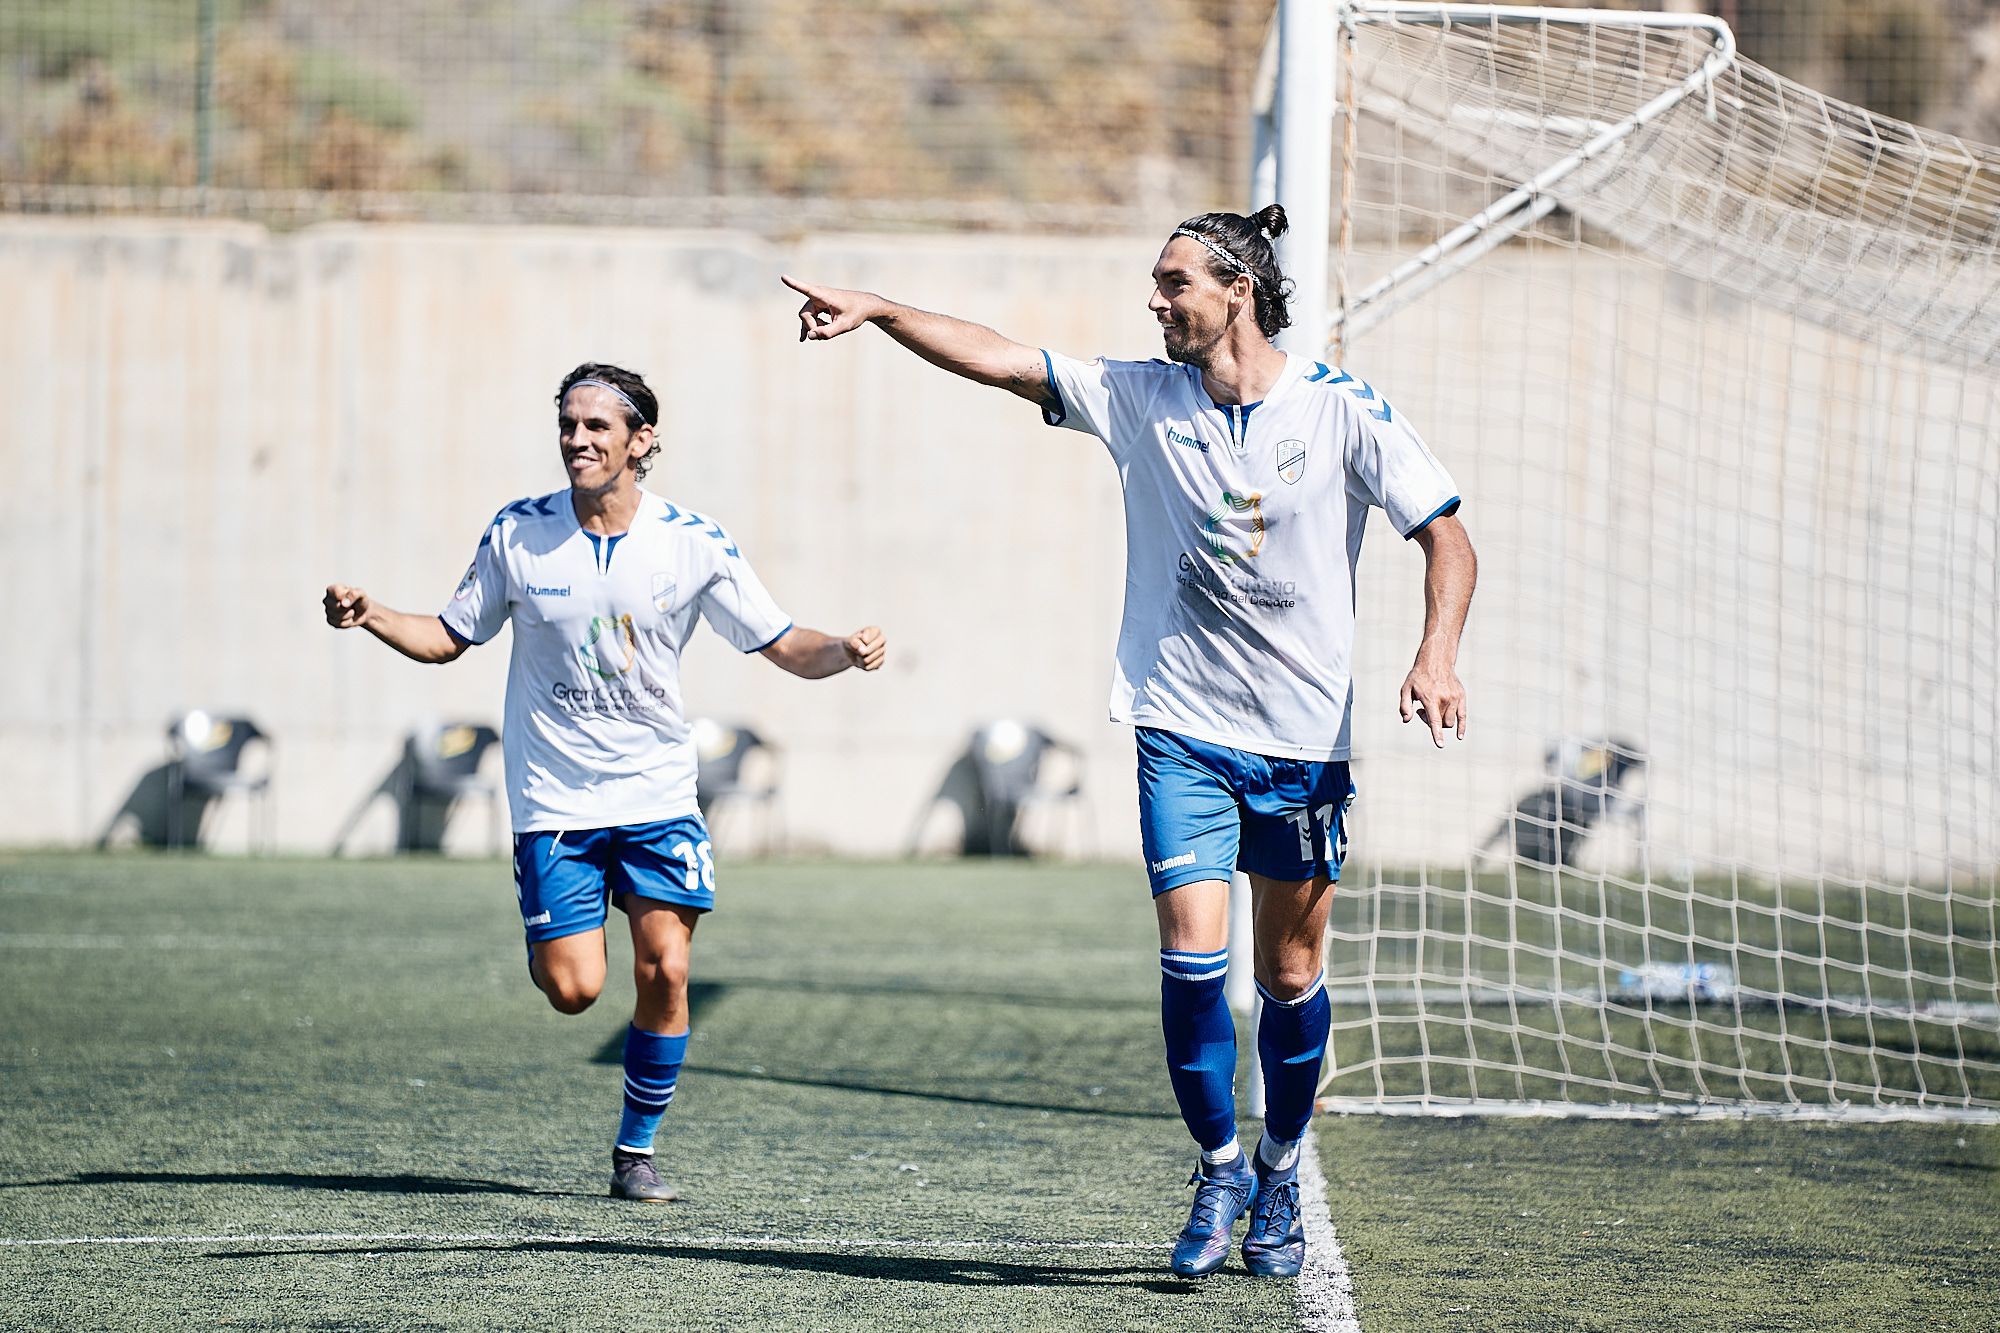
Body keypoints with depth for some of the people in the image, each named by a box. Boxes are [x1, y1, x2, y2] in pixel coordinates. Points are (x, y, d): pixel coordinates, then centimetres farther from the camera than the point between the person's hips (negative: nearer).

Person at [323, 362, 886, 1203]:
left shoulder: (694, 543, -6)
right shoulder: (518, 534, -5)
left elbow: (783, 646, -2)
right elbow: (449, 637, 7)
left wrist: (844, 652, -22)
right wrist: (371, 619, -11)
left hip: (658, 794, 0)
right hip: (554, 800, 0)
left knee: (665, 972, -11)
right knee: (573, 989, -9)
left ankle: (637, 1150, 7)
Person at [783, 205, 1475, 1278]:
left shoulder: (1344, 412, -5)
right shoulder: (1141, 398, 3)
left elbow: (1447, 541, -4)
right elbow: (999, 360, -1)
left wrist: (1437, 656, -19)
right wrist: (875, 310, -11)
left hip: (1304, 740, -1)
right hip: (1182, 732, 1)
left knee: (1289, 975, 6)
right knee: (1193, 949, -13)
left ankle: (1279, 1178, 26)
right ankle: (1217, 1171, 4)